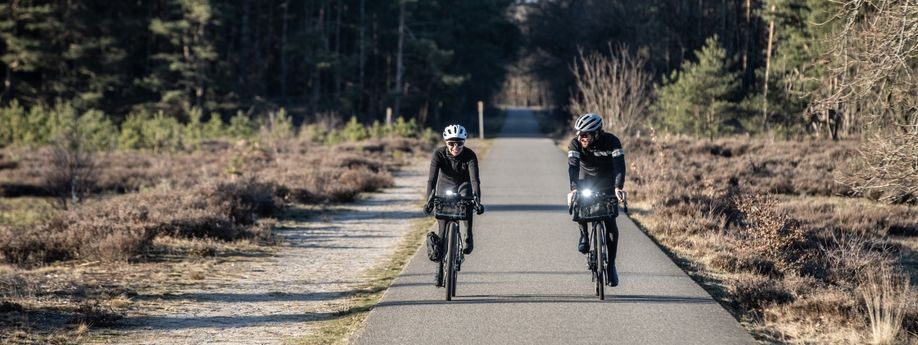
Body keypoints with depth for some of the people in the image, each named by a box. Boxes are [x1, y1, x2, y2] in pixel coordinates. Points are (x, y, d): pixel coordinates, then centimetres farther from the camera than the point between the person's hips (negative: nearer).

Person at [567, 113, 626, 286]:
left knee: (611, 224, -8)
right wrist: (573, 188, -49)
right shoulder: (575, 144, -20)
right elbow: (573, 167, -32)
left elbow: (619, 165, -33)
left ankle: (611, 264, 4)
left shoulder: (612, 142, -23)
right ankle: (584, 235, -5)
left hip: (607, 186, -1)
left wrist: (618, 187, -49)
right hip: (585, 183, 1)